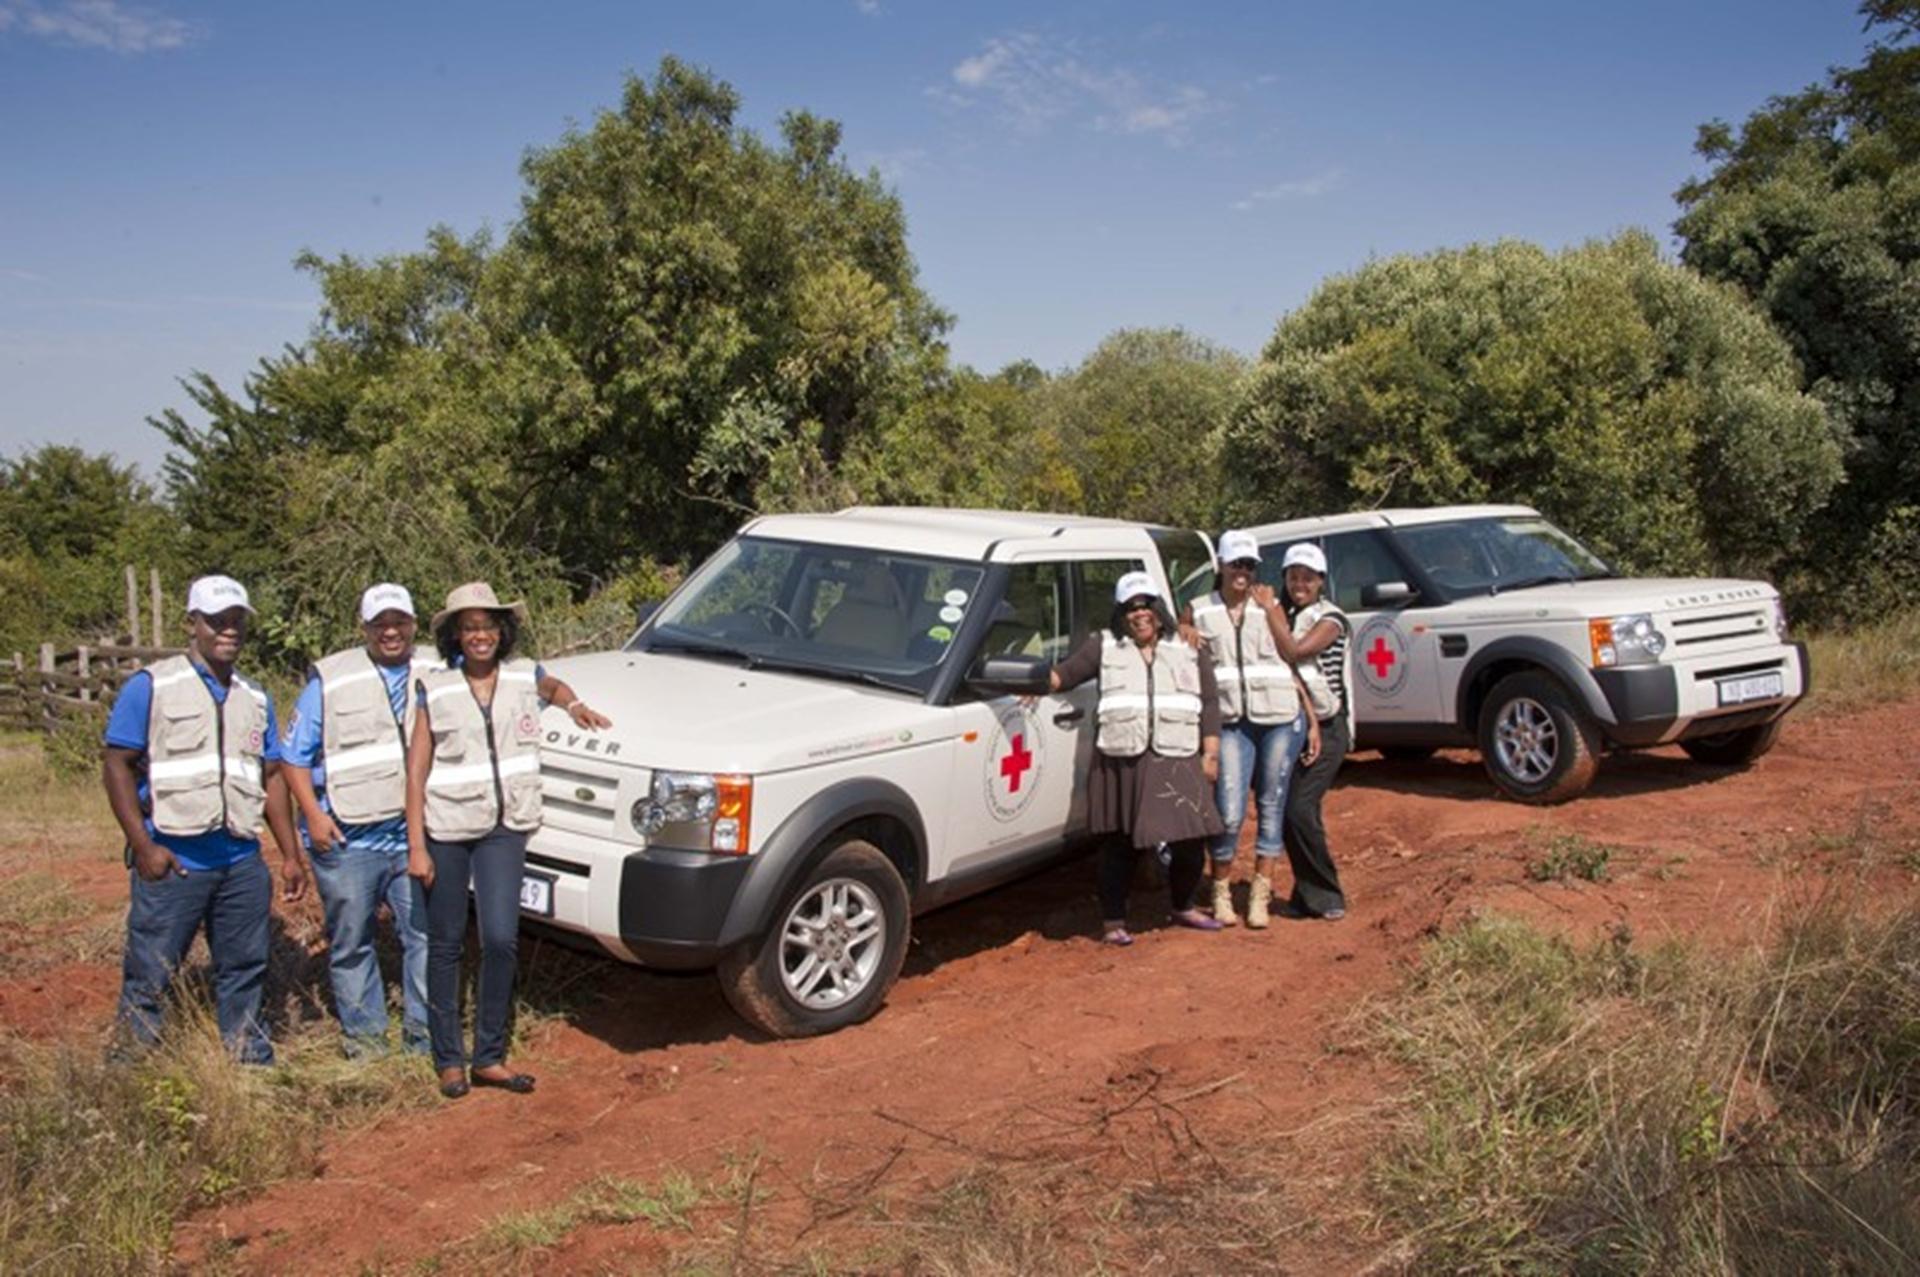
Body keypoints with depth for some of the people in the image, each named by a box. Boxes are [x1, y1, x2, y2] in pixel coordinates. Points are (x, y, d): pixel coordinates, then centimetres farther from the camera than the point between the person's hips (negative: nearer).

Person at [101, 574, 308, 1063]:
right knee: (149, 977, 1)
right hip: (172, 860, -5)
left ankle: (252, 1065, 23)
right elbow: (116, 765, -4)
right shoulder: (150, 686, -1)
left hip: (242, 860, 5)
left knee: (244, 972, 12)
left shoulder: (255, 698, 14)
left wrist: (291, 854, 12)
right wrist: (143, 847, -12)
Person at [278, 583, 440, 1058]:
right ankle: (365, 1039, 19)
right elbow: (294, 756, 3)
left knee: (427, 936, 1)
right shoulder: (330, 680, 3)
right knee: (350, 944, 7)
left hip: (416, 836, 2)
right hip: (347, 840, -1)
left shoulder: (436, 676, 10)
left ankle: (423, 1036, 13)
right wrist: (313, 814, -6)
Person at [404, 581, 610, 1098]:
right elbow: (416, 771, -3)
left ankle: (490, 1057, 8)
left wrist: (574, 704, 11)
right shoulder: (434, 690, -1)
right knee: (445, 945, 6)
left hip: (505, 828, 1)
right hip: (446, 828, -1)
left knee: (500, 940, -6)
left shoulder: (524, 675, 6)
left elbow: (554, 687, 33)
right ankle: (449, 1059, 18)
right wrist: (416, 847, -8)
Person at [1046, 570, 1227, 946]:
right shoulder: (1104, 647, 10)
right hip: (1121, 763, -1)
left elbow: (1209, 705, 10)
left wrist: (1210, 754, 3)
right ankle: (1113, 921, 15)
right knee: (1119, 844, 3)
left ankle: (1183, 907, 28)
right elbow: (1065, 673, 2)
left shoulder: (1189, 652, 12)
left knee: (1191, 840, 3)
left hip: (1177, 764, 2)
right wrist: (1039, 682, -18)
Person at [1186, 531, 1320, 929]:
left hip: (1280, 719, 1)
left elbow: (1292, 663, 8)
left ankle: (1260, 896, 18)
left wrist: (1312, 718, 4)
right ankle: (1221, 892, 15)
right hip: (1230, 721, -1)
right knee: (1230, 814, -7)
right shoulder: (1200, 612, 7)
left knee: (1271, 809, 6)